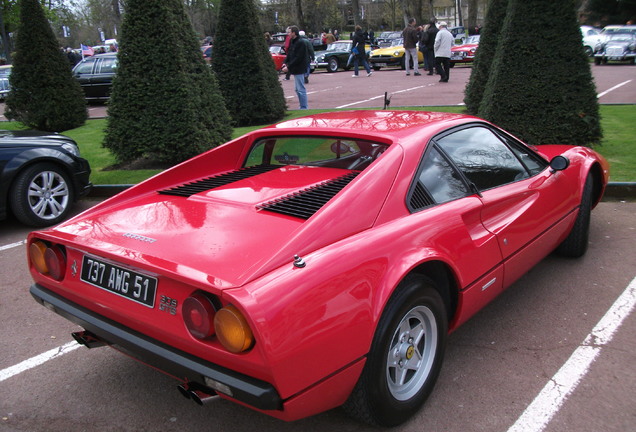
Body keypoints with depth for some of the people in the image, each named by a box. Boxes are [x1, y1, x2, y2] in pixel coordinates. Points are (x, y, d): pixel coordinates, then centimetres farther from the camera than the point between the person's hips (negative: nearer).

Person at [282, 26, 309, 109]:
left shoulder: (300, 43, -16)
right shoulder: (292, 42, 13)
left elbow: (298, 58, -20)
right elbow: (289, 54, 15)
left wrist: (288, 67, -20)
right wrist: (286, 63, -2)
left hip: (299, 69, -10)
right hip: (296, 69, 10)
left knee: (301, 89, -7)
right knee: (297, 89, 14)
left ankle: (304, 108, -2)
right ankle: (303, 107, 22)